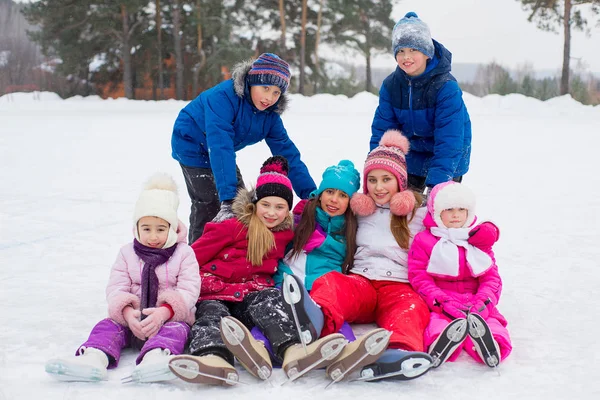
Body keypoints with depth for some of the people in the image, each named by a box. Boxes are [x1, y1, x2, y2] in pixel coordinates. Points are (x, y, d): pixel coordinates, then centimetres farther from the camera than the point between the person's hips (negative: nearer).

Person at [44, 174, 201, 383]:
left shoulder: (184, 253, -1)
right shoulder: (127, 253, 8)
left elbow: (189, 290, -11)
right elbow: (116, 288, 0)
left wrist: (164, 312, -29)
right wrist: (128, 313, -23)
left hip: (170, 316, -4)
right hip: (133, 317, 4)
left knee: (177, 329, -34)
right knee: (108, 325, -20)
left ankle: (155, 358, -66)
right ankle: (92, 358, -50)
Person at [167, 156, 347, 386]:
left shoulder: (286, 234, 14)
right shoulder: (233, 227, 2)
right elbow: (194, 256, 2)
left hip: (252, 296, 2)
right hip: (214, 294, -2)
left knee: (270, 298, -29)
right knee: (212, 312, -34)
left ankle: (291, 351, -60)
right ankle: (213, 358, -71)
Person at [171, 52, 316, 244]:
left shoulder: (270, 113, -15)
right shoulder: (223, 96, -36)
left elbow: (287, 153, -12)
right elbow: (219, 147, -44)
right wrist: (227, 199, -51)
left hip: (222, 152, 7)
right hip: (192, 145, -7)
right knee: (208, 204, -13)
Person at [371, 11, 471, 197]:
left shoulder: (446, 87, -26)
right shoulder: (391, 85, -11)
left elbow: (449, 141, -30)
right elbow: (382, 130, -7)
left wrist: (435, 184, -38)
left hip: (447, 162, -4)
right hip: (411, 160, 4)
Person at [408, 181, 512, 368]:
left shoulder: (480, 241, 18)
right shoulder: (424, 241, 8)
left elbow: (492, 277, 11)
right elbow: (419, 277, -2)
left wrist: (482, 301, -12)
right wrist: (443, 302, -18)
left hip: (474, 301, 2)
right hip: (438, 304, -2)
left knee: (491, 321, -30)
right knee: (438, 320, -35)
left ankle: (492, 343, -62)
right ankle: (439, 346, -67)